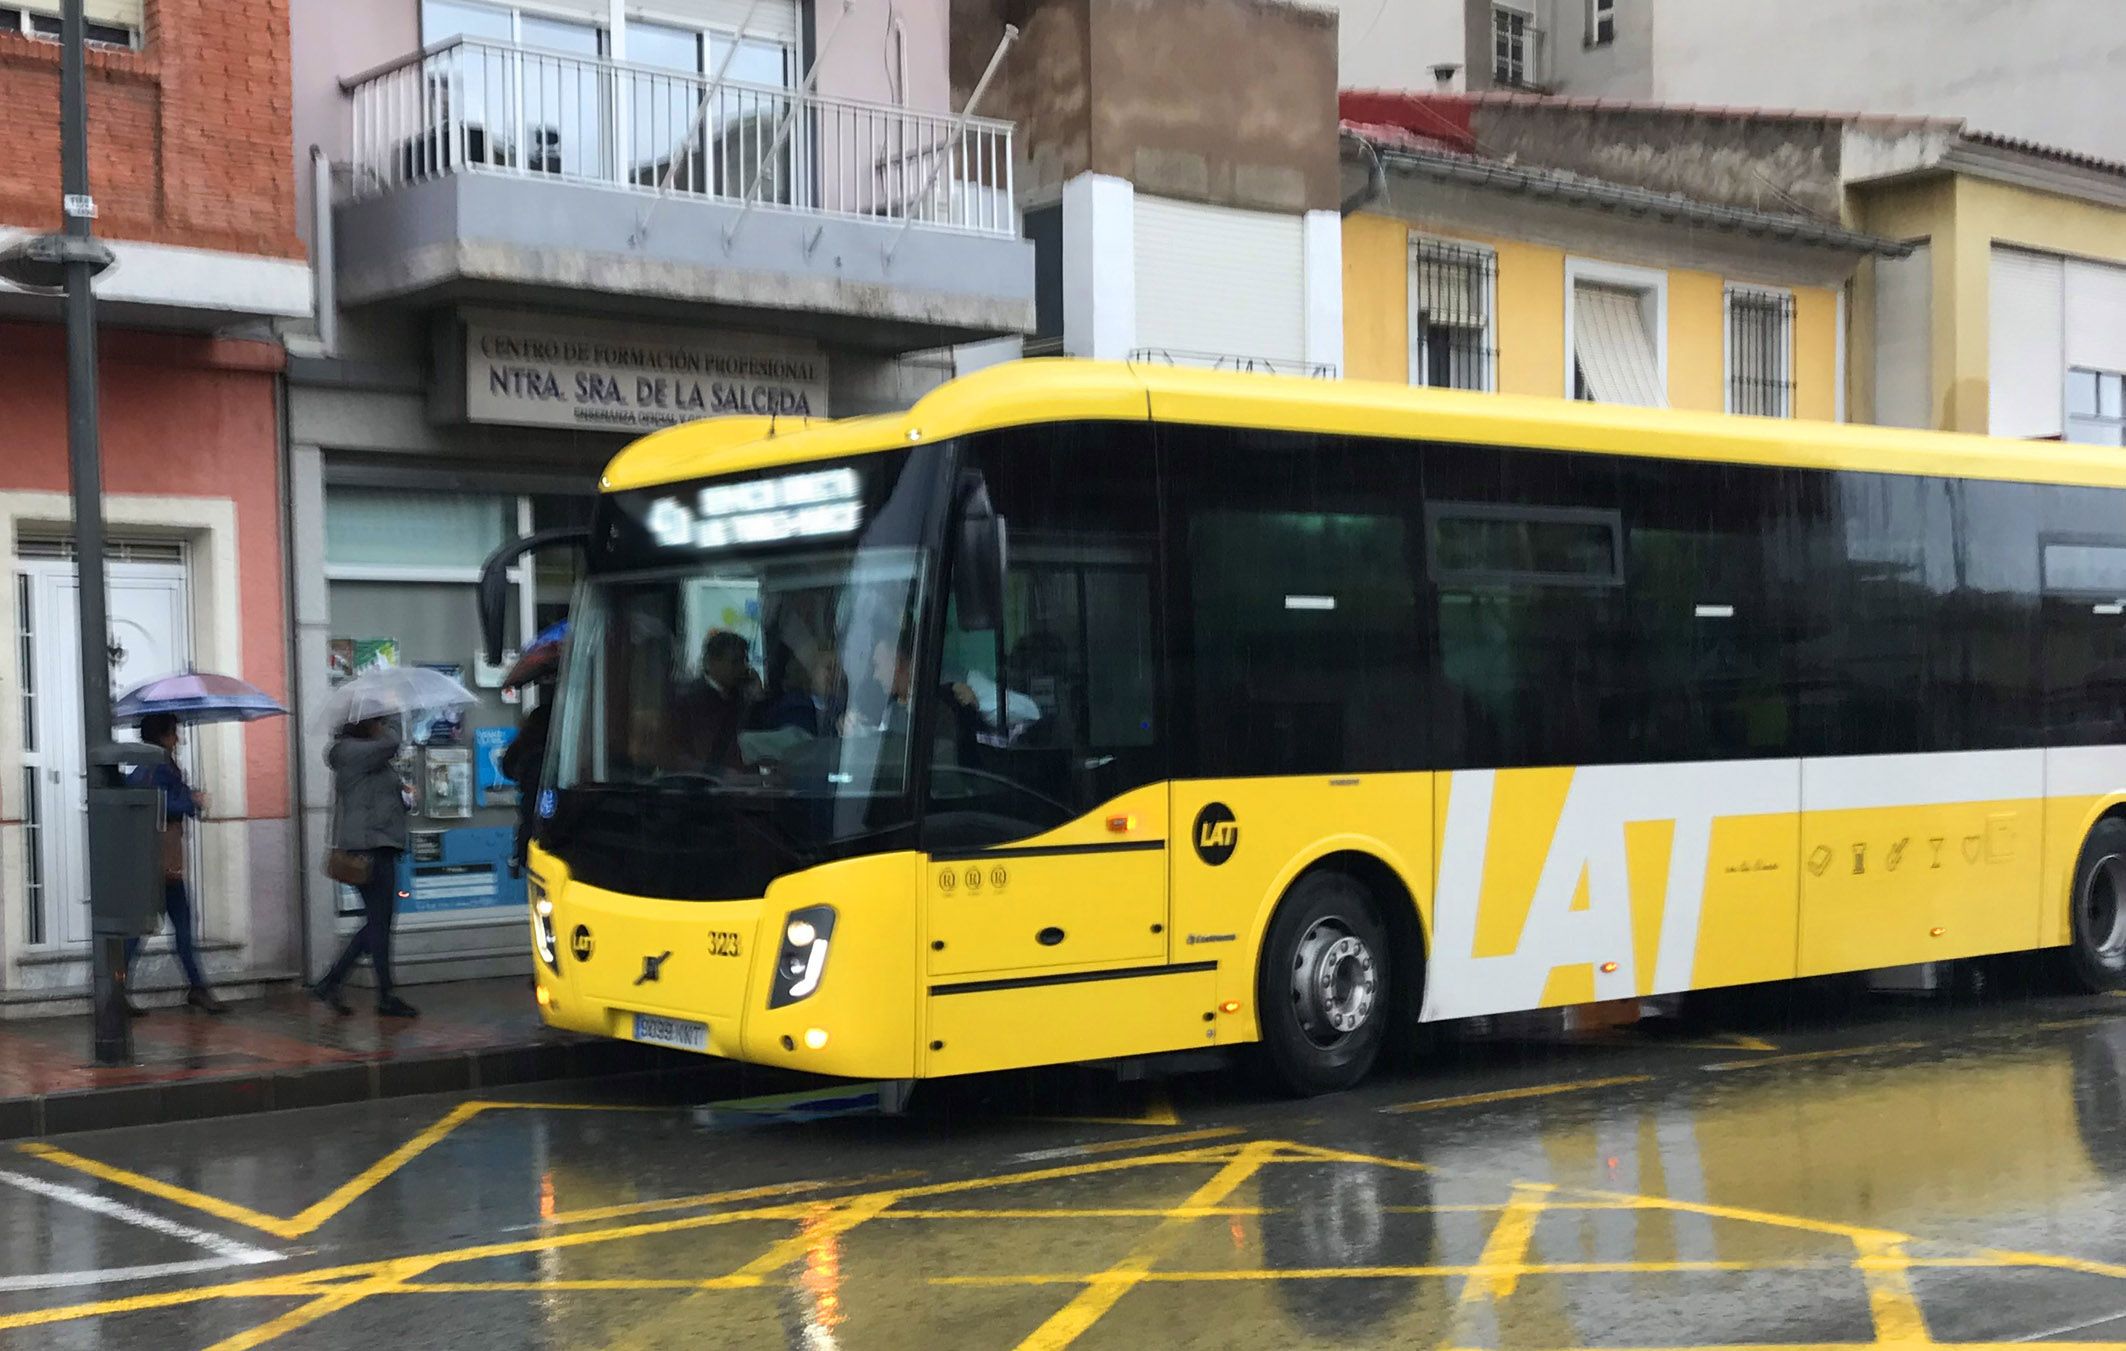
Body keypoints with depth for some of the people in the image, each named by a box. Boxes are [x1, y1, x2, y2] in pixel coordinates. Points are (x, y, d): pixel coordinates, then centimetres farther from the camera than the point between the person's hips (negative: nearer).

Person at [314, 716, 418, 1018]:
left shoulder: (368, 757, 21)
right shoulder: (350, 752, -10)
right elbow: (390, 744, -24)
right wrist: (386, 728, -4)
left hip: (378, 848, 10)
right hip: (369, 848, -10)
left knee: (377, 923, 12)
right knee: (379, 922, -5)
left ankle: (330, 983, 14)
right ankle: (385, 998, 0)